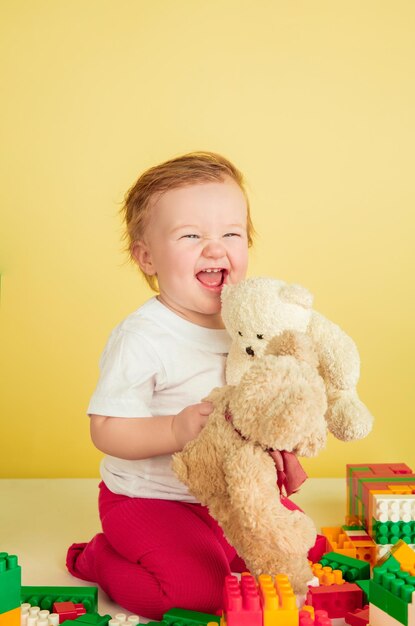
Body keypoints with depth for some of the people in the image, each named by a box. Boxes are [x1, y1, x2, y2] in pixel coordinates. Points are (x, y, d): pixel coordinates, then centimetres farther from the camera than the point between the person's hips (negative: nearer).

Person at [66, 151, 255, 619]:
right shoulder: (141, 338, -24)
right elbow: (106, 429, -24)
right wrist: (176, 430, -35)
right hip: (149, 499, -7)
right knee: (200, 590, -19)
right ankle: (99, 559, 6)